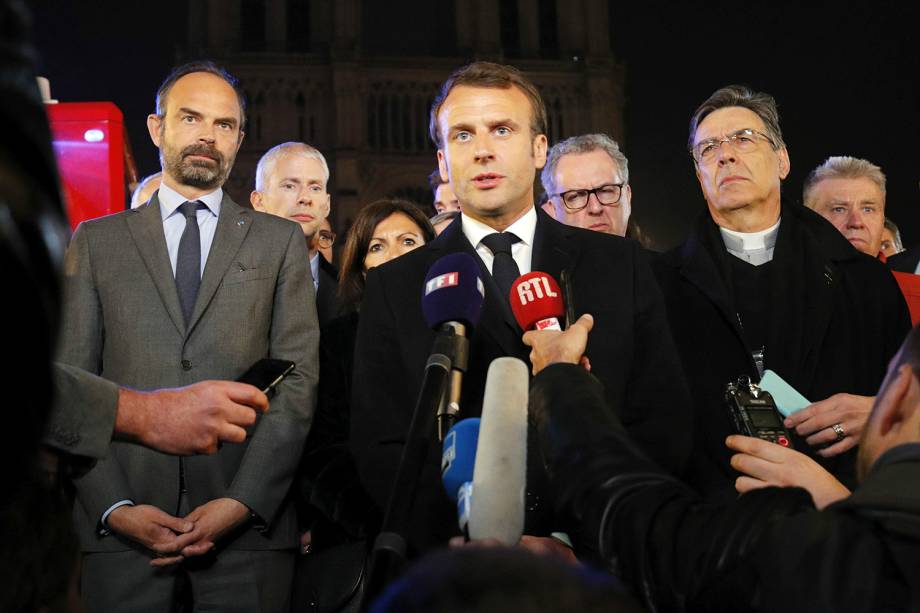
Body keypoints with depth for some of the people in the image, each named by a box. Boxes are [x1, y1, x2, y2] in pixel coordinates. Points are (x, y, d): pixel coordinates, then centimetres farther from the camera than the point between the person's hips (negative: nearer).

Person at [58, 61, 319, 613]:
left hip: (250, 524, 0)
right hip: (120, 526, 0)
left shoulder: (281, 242, 11)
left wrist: (244, 502, -9)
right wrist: (114, 506, -8)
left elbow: (299, 381, 2)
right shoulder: (97, 242, 12)